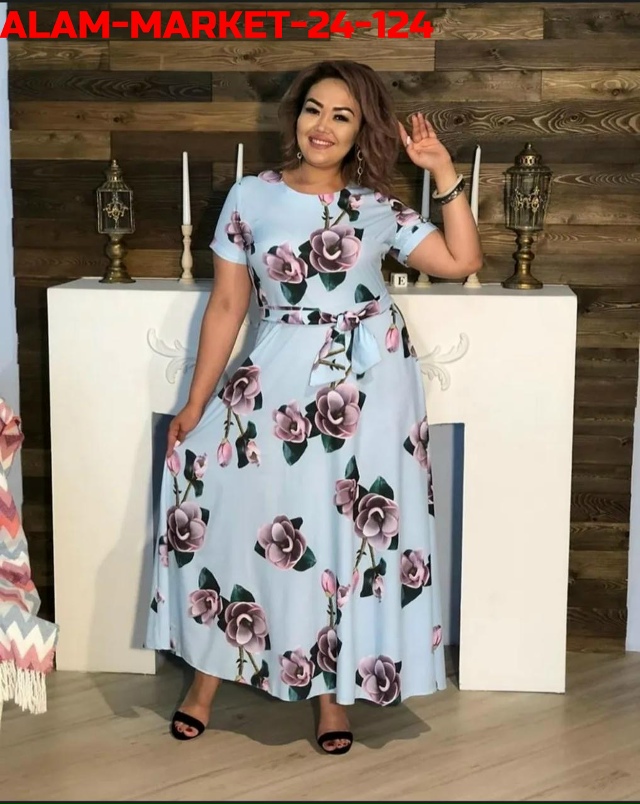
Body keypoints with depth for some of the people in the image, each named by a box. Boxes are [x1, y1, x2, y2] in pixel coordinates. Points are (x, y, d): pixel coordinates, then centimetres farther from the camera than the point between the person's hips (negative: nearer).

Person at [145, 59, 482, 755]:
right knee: (236, 509, -1)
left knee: (352, 529, 5)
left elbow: (462, 261, 2)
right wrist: (195, 405, 0)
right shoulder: (251, 197, 0)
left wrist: (443, 172, -3)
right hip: (278, 380, 0)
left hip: (371, 385, 1)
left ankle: (334, 691, 22)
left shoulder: (378, 207, 3)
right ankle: (206, 680, 19)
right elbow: (227, 306, 1)